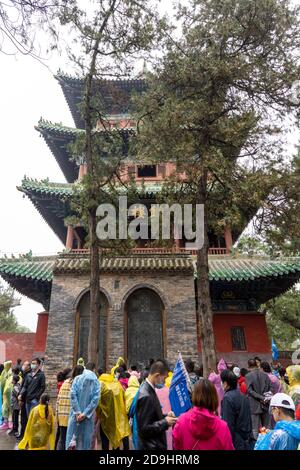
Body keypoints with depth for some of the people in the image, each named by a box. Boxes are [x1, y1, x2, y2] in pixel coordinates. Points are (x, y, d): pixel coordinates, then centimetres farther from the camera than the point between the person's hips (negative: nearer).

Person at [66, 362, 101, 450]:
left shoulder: (77, 379, -1)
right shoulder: (96, 381, -2)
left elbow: (73, 395, -9)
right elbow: (95, 399, -11)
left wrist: (77, 412, -9)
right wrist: (85, 413, -9)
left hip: (76, 413, 0)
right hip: (88, 415, 0)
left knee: (72, 433, 11)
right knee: (85, 437, 11)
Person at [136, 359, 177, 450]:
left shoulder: (149, 390, 2)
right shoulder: (146, 396, -27)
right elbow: (144, 429, -24)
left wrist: (165, 416, 0)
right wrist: (165, 422, -19)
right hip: (151, 446, -9)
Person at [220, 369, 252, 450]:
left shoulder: (227, 398, -19)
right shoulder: (243, 396, 7)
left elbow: (227, 425, -21)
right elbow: (249, 421, 15)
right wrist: (248, 436, 22)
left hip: (235, 442, -8)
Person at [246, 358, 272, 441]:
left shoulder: (248, 376, -8)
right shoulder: (265, 375, 3)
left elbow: (250, 390, -15)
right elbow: (270, 388, 0)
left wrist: (261, 398, -14)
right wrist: (263, 397, -2)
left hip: (254, 405, -4)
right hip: (265, 405, 4)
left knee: (255, 429, 3)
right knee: (266, 428, 16)